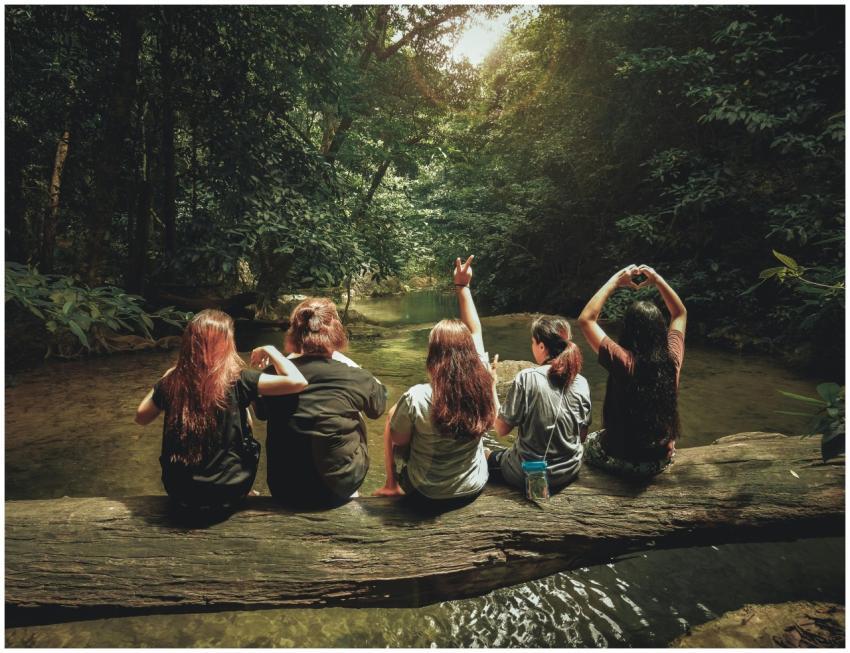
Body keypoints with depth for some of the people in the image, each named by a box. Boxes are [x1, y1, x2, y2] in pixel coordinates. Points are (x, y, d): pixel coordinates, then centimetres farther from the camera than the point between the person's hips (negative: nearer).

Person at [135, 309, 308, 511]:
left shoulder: (172, 382, -9)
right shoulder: (237, 380, -19)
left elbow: (141, 417, 8)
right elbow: (297, 382, -22)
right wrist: (270, 351, -7)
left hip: (179, 491, 3)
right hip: (228, 492, -3)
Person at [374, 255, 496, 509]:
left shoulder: (416, 398, -29)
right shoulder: (483, 386, -18)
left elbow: (398, 440, -11)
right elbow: (475, 331, -4)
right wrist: (462, 287, 4)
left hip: (426, 495, -3)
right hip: (474, 488, 4)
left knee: (393, 413, 14)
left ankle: (391, 485, 27)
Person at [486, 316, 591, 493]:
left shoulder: (526, 378, -21)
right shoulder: (581, 383, -8)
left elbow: (501, 429, -15)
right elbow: (582, 435, 1)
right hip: (569, 473, 5)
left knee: (485, 455, 23)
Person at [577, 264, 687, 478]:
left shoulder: (623, 361, -24)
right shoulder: (672, 357, -13)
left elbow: (585, 319, -16)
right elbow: (680, 314, 7)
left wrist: (615, 281, -13)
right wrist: (658, 281, 3)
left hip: (621, 460, -4)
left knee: (588, 441, 28)